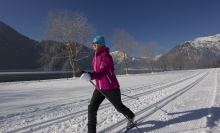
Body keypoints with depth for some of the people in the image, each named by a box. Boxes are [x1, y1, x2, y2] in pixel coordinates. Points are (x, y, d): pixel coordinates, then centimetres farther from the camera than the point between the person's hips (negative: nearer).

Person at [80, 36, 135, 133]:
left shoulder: (106, 55, -18)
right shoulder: (95, 57, 9)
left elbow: (104, 71, -34)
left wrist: (90, 76, -49)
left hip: (111, 87, -7)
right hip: (99, 88, 7)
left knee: (118, 106, 16)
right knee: (92, 108, -4)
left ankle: (131, 117, 48)